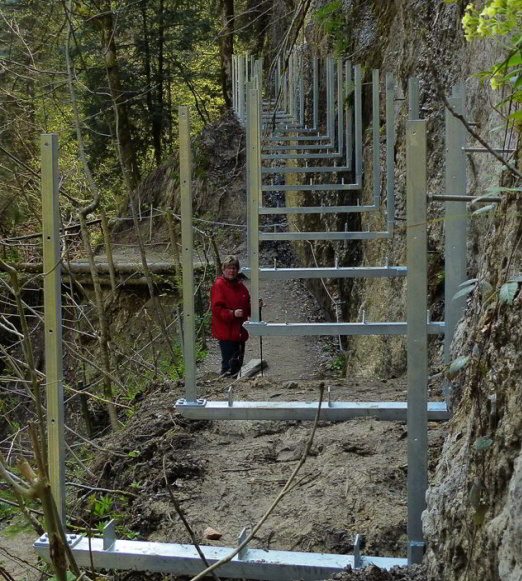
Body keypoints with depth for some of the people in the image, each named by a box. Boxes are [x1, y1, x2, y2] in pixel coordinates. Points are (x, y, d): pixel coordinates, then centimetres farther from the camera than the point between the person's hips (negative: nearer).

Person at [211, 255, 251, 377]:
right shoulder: (219, 285, -9)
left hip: (240, 333, 7)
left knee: (238, 363, 16)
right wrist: (232, 313, -28)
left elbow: (247, 307, 21)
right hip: (226, 333, -7)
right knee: (229, 366, -8)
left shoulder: (240, 286, 12)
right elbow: (217, 309, -16)